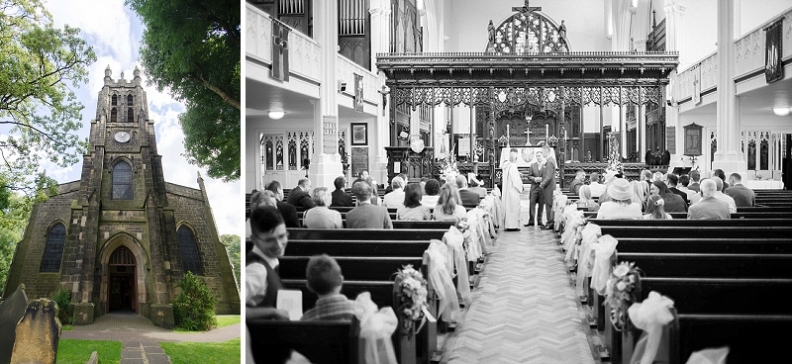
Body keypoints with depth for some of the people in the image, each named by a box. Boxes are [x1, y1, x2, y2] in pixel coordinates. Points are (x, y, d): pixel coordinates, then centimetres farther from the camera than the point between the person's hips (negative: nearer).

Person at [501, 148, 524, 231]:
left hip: (506, 190, 8)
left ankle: (506, 224, 17)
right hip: (513, 191, -8)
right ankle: (512, 225, -2)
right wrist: (520, 188, -4)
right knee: (513, 207, -3)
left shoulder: (506, 166, 6)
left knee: (507, 206, 12)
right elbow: (516, 181, -17)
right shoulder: (513, 167, -18)